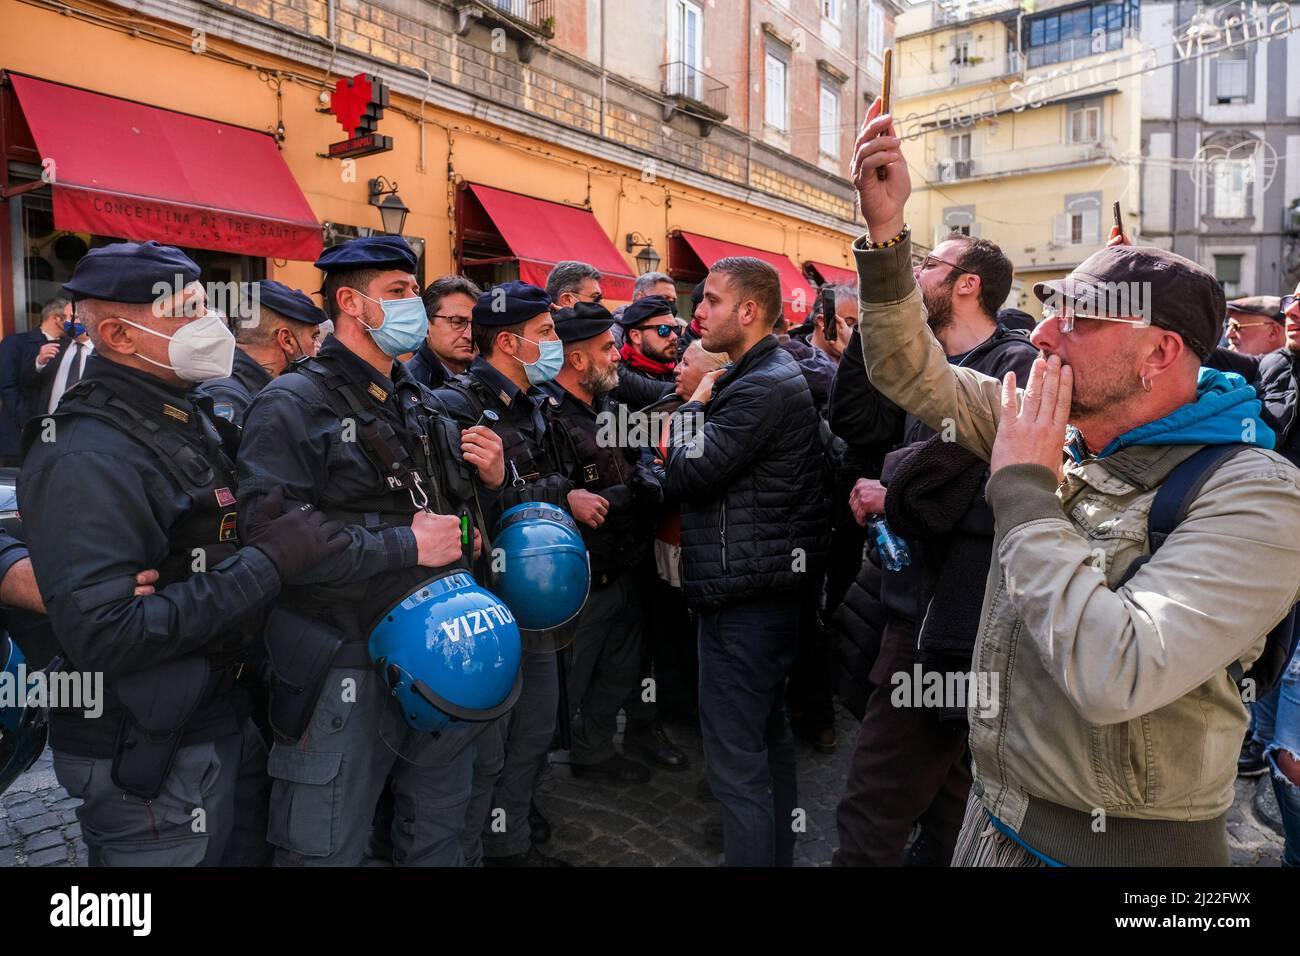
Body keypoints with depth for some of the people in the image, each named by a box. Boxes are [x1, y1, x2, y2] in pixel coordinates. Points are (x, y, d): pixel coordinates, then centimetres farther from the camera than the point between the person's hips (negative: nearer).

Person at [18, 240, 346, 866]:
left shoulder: (188, 420, 8)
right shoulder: (87, 456, -23)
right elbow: (101, 634, -31)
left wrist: (268, 530, -2)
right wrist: (268, 563, -28)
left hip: (226, 719, 9)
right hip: (150, 764, -9)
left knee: (245, 851, 23)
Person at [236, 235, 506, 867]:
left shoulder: (419, 403, 13)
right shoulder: (295, 404, -11)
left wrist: (491, 478, 2)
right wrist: (405, 546, -22)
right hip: (345, 667, -7)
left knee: (439, 835, 22)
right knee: (327, 850, 8)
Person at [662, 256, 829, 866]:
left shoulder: (765, 389, -18)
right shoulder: (763, 375, 15)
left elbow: (686, 475, -19)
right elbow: (708, 471, 17)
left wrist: (693, 406, -4)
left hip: (745, 592, -11)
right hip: (769, 583, 11)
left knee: (735, 755, -3)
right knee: (768, 735, 21)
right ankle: (777, 851, 37)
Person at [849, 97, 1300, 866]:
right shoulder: (1059, 430, -2)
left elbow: (1114, 677, -34)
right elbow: (914, 375, 0)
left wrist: (1022, 486, -24)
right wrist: (887, 228, -11)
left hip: (1128, 843, -6)